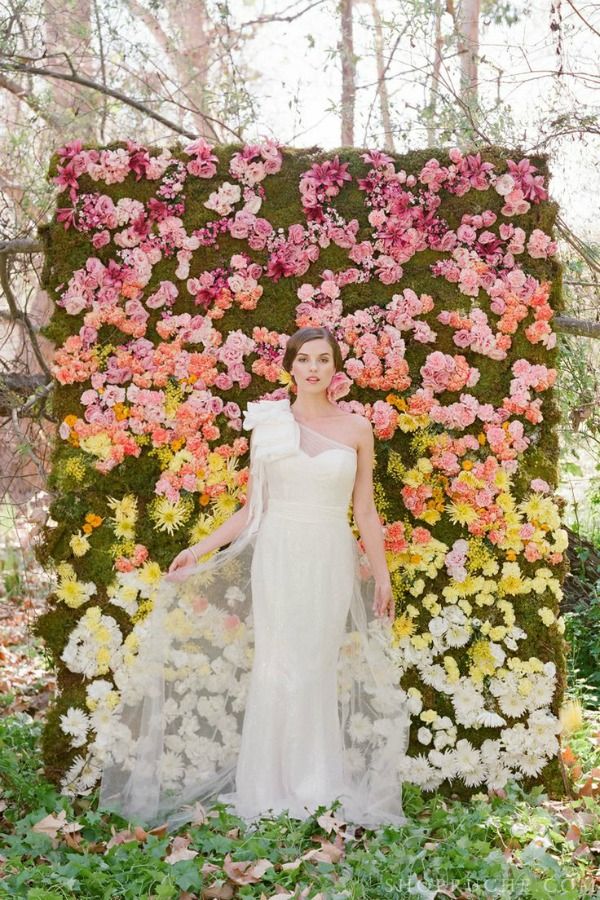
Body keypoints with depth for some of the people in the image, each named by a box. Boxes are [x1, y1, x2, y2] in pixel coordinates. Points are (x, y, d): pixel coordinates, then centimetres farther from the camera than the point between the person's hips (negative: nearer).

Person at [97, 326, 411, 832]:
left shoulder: (357, 429, 4)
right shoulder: (267, 423, 5)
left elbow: (365, 512, 8)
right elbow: (253, 507, 7)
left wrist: (382, 574, 6)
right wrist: (200, 549, 0)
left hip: (332, 559, 0)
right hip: (276, 556, 0)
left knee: (319, 668, 2)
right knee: (276, 666, -1)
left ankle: (318, 788, 13)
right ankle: (269, 791, 10)